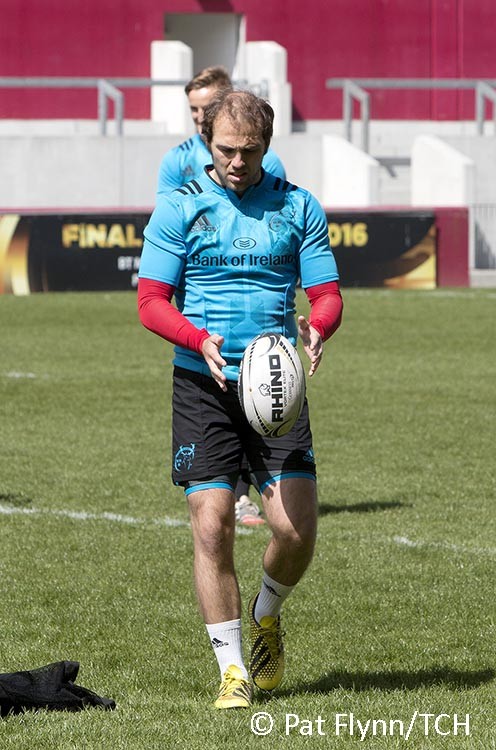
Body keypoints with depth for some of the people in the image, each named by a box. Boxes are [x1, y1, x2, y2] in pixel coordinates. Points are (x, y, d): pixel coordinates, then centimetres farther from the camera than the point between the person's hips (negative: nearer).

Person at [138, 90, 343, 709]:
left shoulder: (298, 208, 6)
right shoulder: (180, 207, 1)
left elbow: (328, 295, 7)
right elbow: (151, 302, -2)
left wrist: (315, 328, -17)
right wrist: (202, 340, -20)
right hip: (202, 384, -1)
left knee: (296, 527, -8)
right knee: (212, 524, -9)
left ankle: (266, 616, 24)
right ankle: (232, 669, 1)